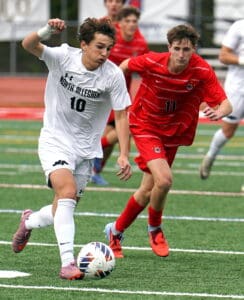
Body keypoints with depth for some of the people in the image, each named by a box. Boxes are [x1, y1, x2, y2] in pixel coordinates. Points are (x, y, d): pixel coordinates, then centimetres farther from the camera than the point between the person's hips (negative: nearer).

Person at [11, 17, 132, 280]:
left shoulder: (113, 75, -13)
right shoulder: (63, 57, -15)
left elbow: (121, 115, -8)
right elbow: (29, 45, -29)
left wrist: (124, 155, -17)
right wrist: (47, 30, -50)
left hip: (86, 148, 3)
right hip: (55, 141, -3)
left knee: (65, 209, 10)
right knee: (67, 192, -26)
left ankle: (30, 221, 44)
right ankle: (67, 262, -28)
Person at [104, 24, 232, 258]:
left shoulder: (202, 71, -20)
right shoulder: (152, 62, -23)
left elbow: (226, 104, -24)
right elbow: (125, 65, -1)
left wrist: (219, 112, -46)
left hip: (173, 132, 4)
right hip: (145, 126, -3)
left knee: (148, 190, 11)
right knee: (164, 180, -23)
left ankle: (116, 231, 36)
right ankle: (154, 228, 6)